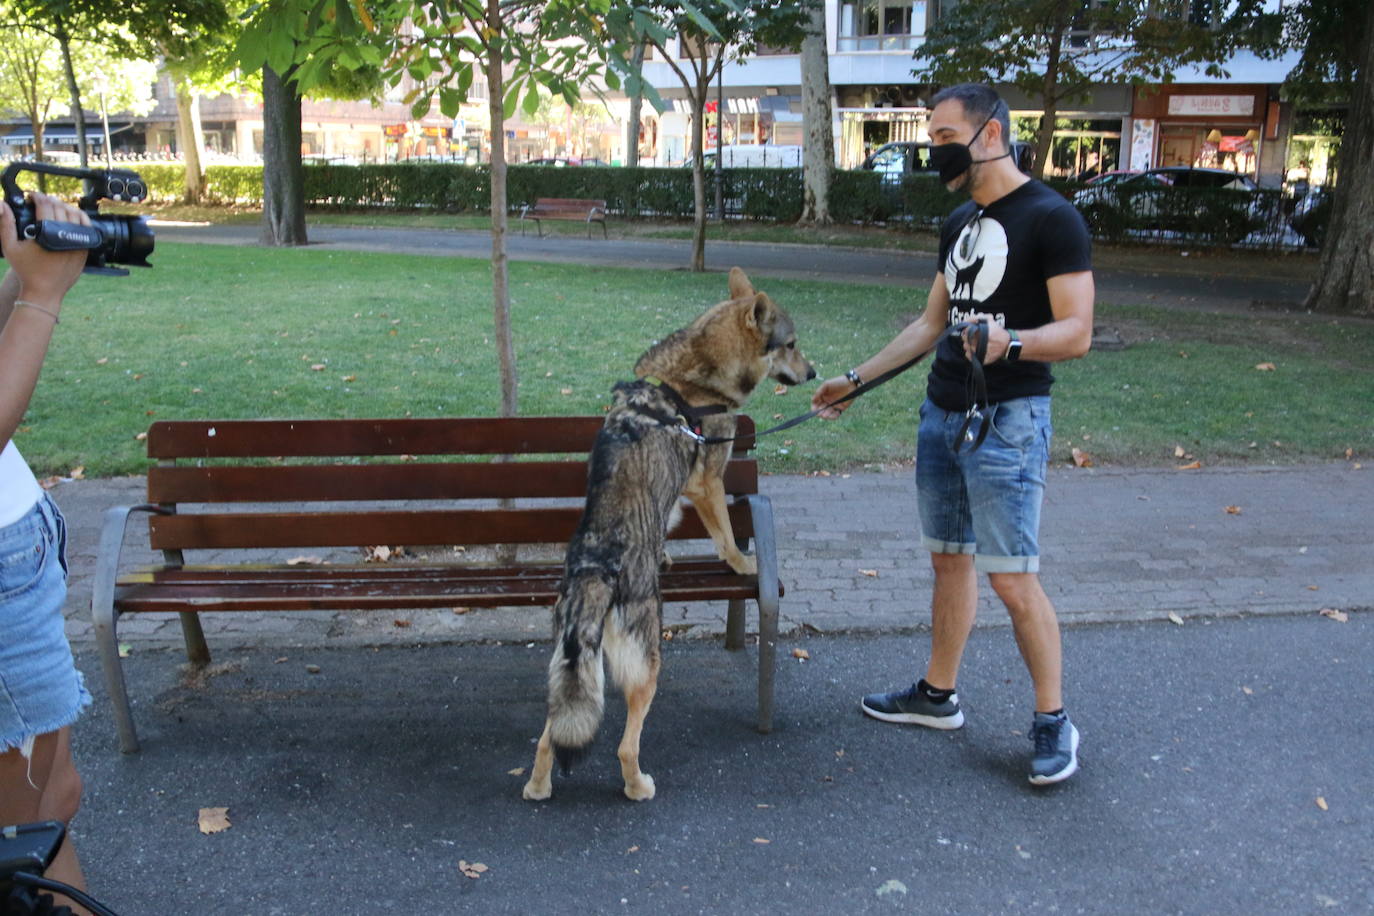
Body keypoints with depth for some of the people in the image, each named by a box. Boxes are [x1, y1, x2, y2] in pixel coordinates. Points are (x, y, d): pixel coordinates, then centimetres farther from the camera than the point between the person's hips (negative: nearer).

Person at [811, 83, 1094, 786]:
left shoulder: (1050, 219, -10)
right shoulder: (960, 223, 15)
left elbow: (1076, 333, -15)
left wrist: (1010, 344, -34)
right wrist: (855, 379, 19)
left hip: (1008, 419, -8)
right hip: (942, 412, 8)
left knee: (1011, 577, -6)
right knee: (949, 557, 14)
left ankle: (1053, 720, 10)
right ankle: (938, 695, 27)